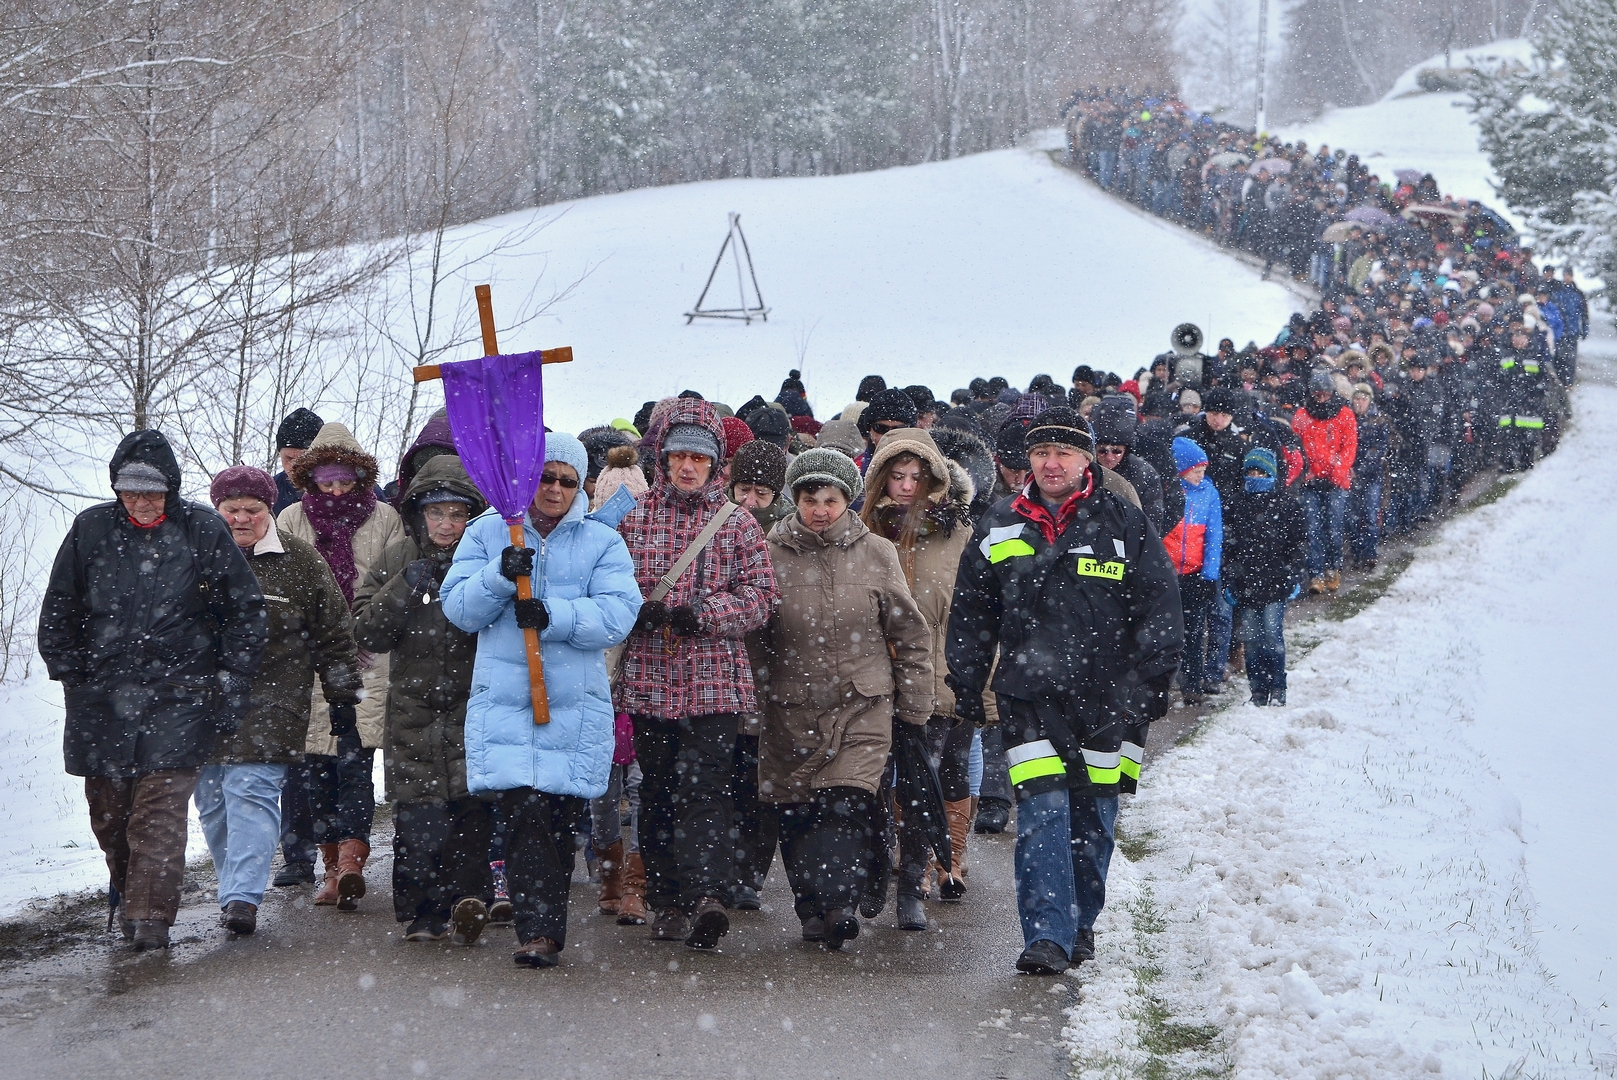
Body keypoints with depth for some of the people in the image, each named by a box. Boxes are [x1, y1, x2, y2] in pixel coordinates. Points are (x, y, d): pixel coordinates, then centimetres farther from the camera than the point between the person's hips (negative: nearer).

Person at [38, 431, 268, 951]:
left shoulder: (203, 530, -1)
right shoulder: (91, 529, 5)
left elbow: (246, 610, 5)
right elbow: (58, 611, 14)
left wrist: (234, 682, 1)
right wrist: (68, 673, 6)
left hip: (178, 696, -3)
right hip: (101, 693, 3)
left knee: (161, 802, -12)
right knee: (107, 806, 9)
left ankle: (150, 914, -14)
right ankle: (126, 892, 30)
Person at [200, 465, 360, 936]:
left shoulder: (299, 561, 1)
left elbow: (333, 633, 7)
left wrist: (343, 693, 7)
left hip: (270, 701, -4)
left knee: (252, 790, -14)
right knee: (211, 801, 7)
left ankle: (242, 897, -17)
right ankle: (235, 885, 21)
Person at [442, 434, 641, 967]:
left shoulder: (603, 542, 9)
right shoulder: (486, 533, 12)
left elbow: (618, 614, -5)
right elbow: (458, 608, 3)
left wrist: (553, 615, -19)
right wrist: (499, 576, -15)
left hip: (577, 707, 1)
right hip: (503, 699, 0)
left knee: (560, 819, 2)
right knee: (525, 812, -14)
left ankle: (545, 932, 14)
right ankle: (538, 930, -13)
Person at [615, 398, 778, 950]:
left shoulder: (738, 523, 6)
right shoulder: (632, 517, 9)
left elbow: (760, 593, 0)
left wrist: (704, 613, -14)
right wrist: (638, 610, -11)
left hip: (715, 681, -2)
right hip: (649, 680, 2)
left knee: (704, 789, -13)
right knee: (658, 793, 9)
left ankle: (706, 896, -20)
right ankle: (668, 902, 18)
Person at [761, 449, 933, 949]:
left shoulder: (877, 554, 3)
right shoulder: (771, 554, 1)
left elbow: (911, 635, 9)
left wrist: (914, 705, 8)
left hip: (863, 706, -1)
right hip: (790, 707, 1)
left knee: (848, 802, -16)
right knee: (796, 814, 3)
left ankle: (838, 903, -19)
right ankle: (811, 911, 14)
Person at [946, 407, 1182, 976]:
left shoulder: (1125, 524, 2)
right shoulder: (998, 529, 8)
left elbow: (1160, 608, 4)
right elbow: (970, 614, 14)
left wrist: (1148, 685, -1)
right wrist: (965, 687, 9)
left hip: (1106, 698, 0)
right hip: (1030, 698, 0)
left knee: (1093, 817, 7)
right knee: (1042, 814, -10)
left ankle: (1080, 923, 23)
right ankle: (1047, 935, -10)